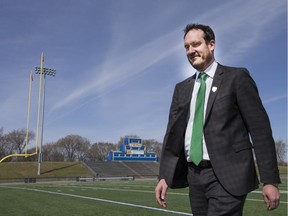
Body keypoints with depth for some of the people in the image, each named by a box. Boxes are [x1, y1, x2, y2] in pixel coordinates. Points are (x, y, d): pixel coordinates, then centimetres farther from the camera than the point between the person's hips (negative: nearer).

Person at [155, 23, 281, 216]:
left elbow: (260, 128, -4)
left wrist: (270, 180, -8)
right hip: (195, 175, 5)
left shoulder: (236, 77, 0)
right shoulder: (182, 89, 14)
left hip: (227, 175, -5)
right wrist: (164, 176, 3)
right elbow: (173, 133, 11)